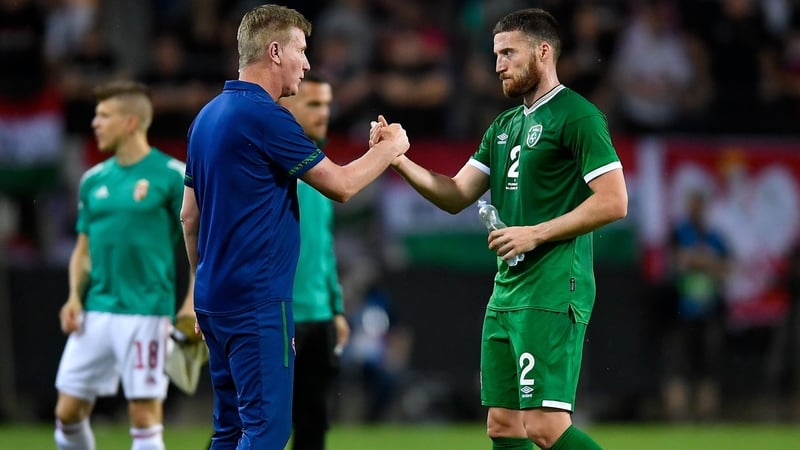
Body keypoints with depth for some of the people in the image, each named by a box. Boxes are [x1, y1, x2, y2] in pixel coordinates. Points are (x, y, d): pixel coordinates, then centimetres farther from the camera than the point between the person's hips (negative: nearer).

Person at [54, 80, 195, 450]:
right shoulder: (94, 180, 12)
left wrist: (192, 304, -14)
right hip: (95, 313, 6)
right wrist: (75, 297, 2)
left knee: (145, 416, -5)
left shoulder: (172, 176, -5)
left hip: (146, 313, -6)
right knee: (68, 412, 4)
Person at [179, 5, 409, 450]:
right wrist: (391, 147, 7)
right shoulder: (264, 116, -15)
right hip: (259, 303, -9)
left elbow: (189, 216, 18)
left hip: (215, 297, 9)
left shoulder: (209, 115, 12)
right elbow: (341, 185, -10)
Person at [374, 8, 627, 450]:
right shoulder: (505, 125, 19)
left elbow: (613, 201, -14)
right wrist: (398, 160, 2)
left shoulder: (577, 116, -8)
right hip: (506, 293, 9)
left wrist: (535, 234, -16)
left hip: (552, 294, -9)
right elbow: (456, 195, 17)